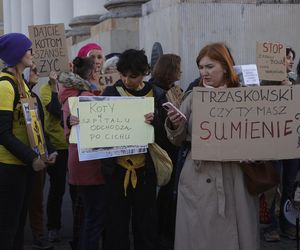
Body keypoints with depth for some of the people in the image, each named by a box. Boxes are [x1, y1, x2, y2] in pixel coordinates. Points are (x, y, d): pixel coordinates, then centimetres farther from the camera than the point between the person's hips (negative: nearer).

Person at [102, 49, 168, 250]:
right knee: (116, 221, 5)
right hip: (117, 168, 0)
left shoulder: (157, 95, 0)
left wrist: (155, 121, -22)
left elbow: (166, 135, -3)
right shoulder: (111, 93, 1)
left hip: (145, 169, 0)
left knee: (145, 222, 9)